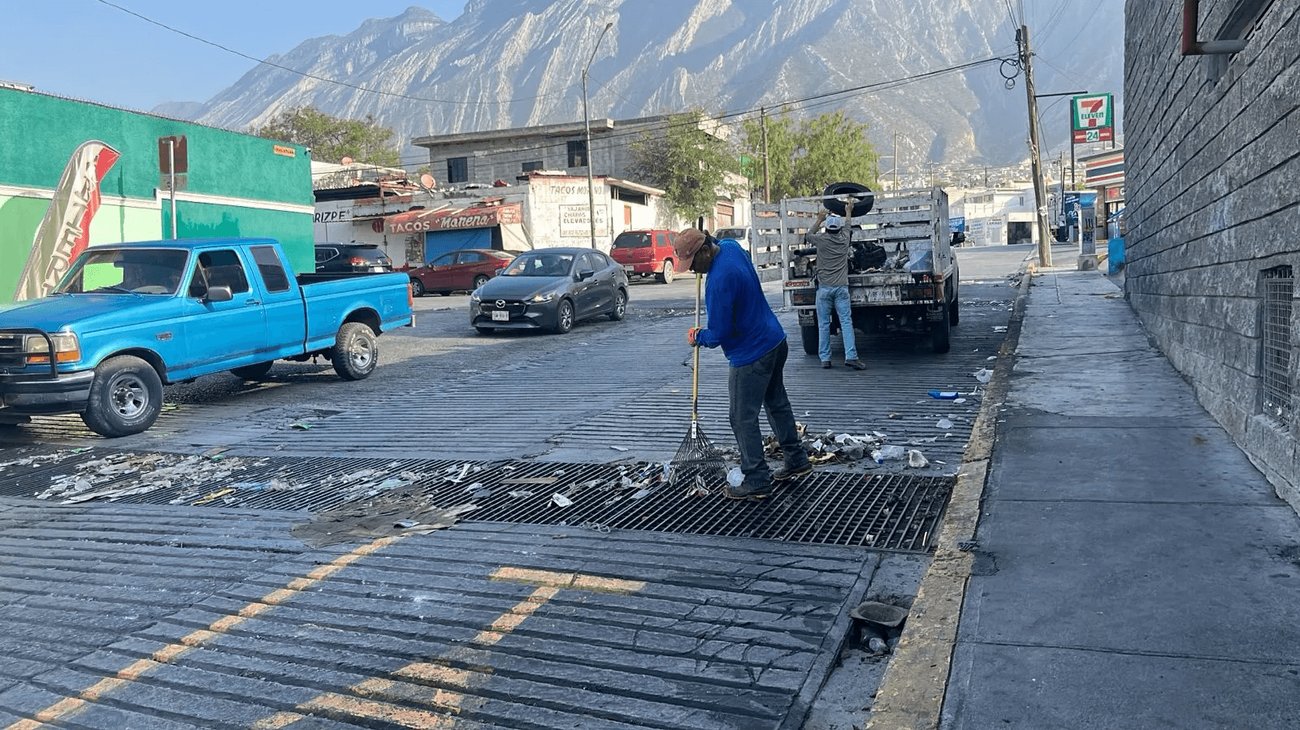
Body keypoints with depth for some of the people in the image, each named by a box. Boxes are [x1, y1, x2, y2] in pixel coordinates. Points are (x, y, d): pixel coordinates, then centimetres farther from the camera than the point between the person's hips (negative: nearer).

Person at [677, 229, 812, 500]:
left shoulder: (719, 280, -28)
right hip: (775, 341, 10)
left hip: (751, 355, -10)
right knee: (777, 403, 22)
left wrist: (698, 337, -3)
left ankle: (757, 482, 6)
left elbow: (718, 334, -22)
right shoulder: (731, 247, 0)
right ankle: (797, 460, 35)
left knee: (743, 419, 0)